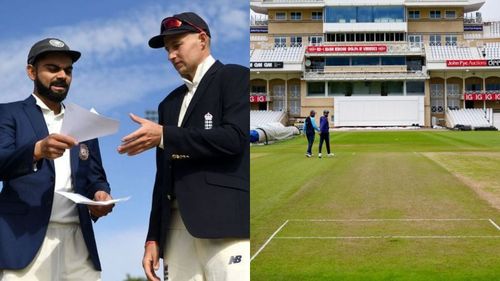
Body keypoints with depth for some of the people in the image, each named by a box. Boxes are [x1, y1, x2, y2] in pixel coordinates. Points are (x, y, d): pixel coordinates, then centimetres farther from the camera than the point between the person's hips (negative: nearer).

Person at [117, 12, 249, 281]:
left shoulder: (235, 77, 5)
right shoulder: (170, 102, 24)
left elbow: (234, 138, -12)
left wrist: (164, 136, -11)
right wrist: (153, 237, 15)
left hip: (223, 221, -6)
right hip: (177, 226, 6)